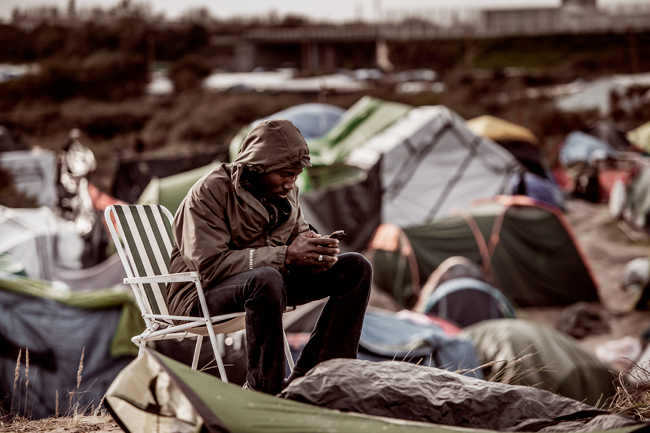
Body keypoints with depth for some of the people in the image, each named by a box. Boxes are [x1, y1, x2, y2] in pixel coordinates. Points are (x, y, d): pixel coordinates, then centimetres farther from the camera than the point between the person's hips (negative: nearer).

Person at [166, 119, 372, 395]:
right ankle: (265, 389, -27)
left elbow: (299, 231, 18)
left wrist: (316, 248, -10)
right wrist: (286, 256, -31)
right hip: (203, 294, -8)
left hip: (266, 280, 8)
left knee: (356, 268, -6)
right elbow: (209, 266, -26)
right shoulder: (210, 192, -19)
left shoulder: (285, 192, 3)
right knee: (266, 279, -42)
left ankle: (308, 376, -10)